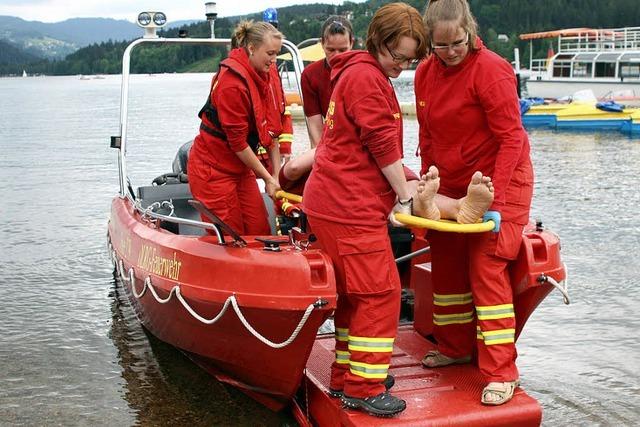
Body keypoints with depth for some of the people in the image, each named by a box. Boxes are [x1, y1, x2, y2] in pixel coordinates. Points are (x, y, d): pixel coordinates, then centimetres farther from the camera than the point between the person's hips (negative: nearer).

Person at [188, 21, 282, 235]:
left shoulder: (259, 76, 6)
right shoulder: (232, 82, -21)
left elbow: (266, 128, 7)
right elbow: (237, 141, -19)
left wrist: (276, 174, 2)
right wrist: (267, 177, -11)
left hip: (240, 168, 8)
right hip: (213, 171, -8)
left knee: (260, 232, 3)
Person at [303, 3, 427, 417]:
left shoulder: (359, 72, 21)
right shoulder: (367, 76, -13)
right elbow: (383, 145, -14)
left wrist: (409, 177, 18)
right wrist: (404, 196, -3)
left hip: (334, 201, 11)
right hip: (351, 206, -11)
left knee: (356, 292, 16)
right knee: (380, 291, -6)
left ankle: (348, 375, 25)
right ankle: (364, 388, 1)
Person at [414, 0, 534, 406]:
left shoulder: (491, 69, -19)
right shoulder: (425, 73, 1)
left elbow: (511, 139, -20)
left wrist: (494, 201, -25)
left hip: (500, 180, -7)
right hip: (452, 186, 7)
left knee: (487, 269, -11)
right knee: (446, 265, 10)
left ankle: (502, 373, -4)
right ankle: (455, 347, 29)